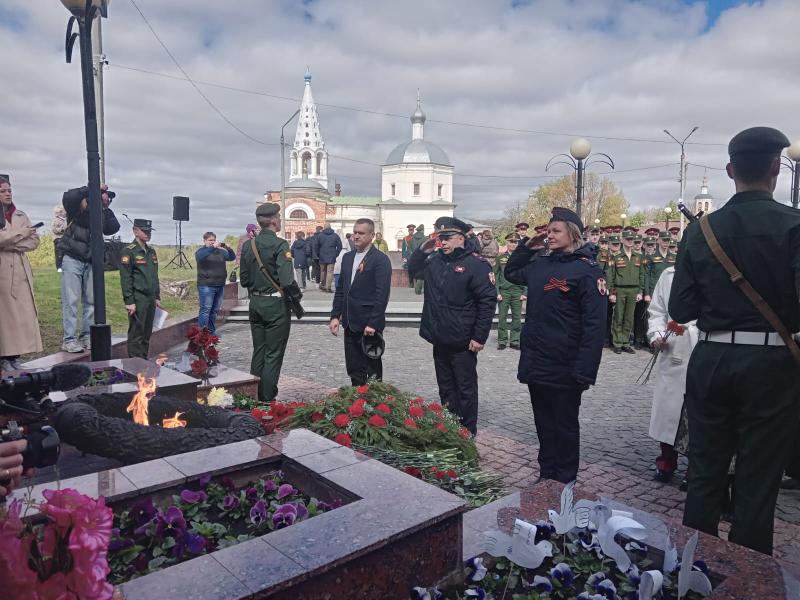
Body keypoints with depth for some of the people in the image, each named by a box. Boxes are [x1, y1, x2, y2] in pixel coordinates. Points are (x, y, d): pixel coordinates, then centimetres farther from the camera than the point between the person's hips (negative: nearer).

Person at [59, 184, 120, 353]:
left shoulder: (101, 215, 8)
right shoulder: (77, 210, -5)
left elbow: (113, 228, -7)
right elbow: (68, 197, -25)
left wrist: (106, 208, -9)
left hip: (91, 262, 5)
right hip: (72, 260, -5)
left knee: (91, 301, 7)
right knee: (71, 300, -5)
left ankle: (86, 337, 16)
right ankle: (69, 340, -1)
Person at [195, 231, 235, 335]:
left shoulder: (220, 251, 15)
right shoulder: (201, 251, 1)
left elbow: (232, 257, 5)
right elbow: (200, 256, -22)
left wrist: (228, 248, -14)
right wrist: (213, 247, -31)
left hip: (220, 286, 6)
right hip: (206, 286, -5)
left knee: (215, 310, 10)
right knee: (205, 310, -8)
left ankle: (212, 332, 18)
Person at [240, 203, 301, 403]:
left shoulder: (248, 245, 5)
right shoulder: (280, 245, -15)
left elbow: (244, 279, 10)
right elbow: (287, 281, -22)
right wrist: (297, 294, -4)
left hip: (255, 303, 7)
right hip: (276, 304, -7)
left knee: (258, 352, 16)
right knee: (273, 355, 2)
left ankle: (254, 397, 23)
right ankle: (267, 399, 7)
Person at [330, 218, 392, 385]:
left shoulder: (381, 260, -10)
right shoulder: (347, 257, 12)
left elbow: (382, 294, -15)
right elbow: (340, 289, 15)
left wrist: (373, 323, -18)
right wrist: (335, 315, 7)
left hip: (369, 324, -6)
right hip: (350, 323, 7)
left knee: (373, 371, 6)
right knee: (354, 371, 13)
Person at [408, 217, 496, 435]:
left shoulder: (476, 264, -12)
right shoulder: (435, 260, 9)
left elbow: (488, 301, -14)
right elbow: (412, 271, 22)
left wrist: (479, 337, -16)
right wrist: (423, 250, 4)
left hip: (462, 343, -7)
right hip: (439, 340, 7)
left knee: (466, 390, 6)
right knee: (446, 388, 17)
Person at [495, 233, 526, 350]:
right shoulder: (501, 258, 5)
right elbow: (496, 276, 4)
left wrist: (524, 293, -2)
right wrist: (497, 292, -4)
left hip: (517, 292, 1)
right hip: (503, 292, -1)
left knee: (517, 318, 5)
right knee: (502, 317, 1)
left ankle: (514, 341, 14)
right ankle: (502, 341, 10)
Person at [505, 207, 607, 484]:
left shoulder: (587, 270, -12)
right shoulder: (540, 263, 9)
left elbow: (595, 324, -17)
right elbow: (511, 273, 29)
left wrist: (584, 371, -21)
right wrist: (527, 246, 13)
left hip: (564, 368, -7)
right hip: (535, 363, 7)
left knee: (565, 426, 9)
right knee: (544, 424, 17)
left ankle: (564, 484, 24)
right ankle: (546, 478, 31)